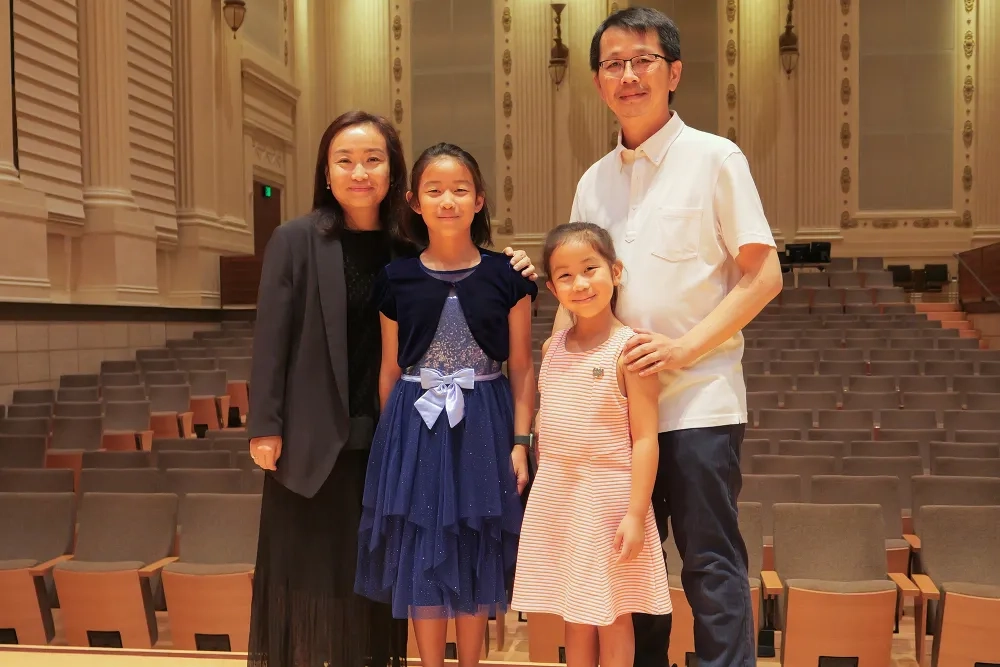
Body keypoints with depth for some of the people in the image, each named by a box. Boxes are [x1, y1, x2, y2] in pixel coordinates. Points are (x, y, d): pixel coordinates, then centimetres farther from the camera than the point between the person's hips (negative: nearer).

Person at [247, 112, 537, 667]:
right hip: (312, 437, -2)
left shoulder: (409, 252, 3)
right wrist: (264, 426, -10)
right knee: (308, 573, 8)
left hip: (385, 439, 3)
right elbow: (271, 338, -6)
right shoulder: (295, 241, -5)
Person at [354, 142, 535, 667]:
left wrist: (520, 442, -5)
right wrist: (391, 440, 6)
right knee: (422, 555, 7)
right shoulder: (397, 280, 0)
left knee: (475, 555, 10)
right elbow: (390, 371, 6)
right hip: (415, 426, 1)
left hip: (483, 427, 0)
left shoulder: (505, 277, -2)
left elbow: (521, 368, 0)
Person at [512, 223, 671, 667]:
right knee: (575, 617, 16)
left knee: (611, 618, 8)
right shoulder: (552, 348, 6)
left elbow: (645, 439, -14)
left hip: (608, 495, -5)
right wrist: (544, 484, 10)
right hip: (556, 495, 5)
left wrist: (635, 513, -17)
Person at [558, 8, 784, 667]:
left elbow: (764, 276, -6)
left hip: (697, 400, -5)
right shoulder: (593, 181, 12)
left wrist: (684, 347, -16)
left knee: (711, 565, 0)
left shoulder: (715, 158, -2)